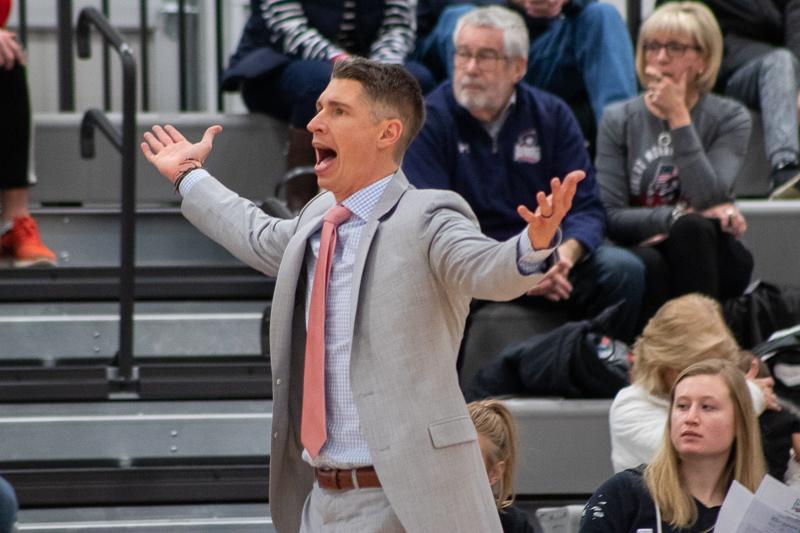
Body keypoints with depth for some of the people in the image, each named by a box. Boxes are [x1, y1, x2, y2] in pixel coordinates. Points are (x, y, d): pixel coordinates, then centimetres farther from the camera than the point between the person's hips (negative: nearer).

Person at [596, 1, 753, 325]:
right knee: (647, 263, -35)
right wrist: (677, 217, -16)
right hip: (641, 248, 0)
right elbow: (611, 217, -3)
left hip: (711, 258, 0)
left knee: (691, 228, -34)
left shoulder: (730, 118, 4)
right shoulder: (619, 120, 7)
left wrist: (678, 117, -13)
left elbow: (706, 198, -14)